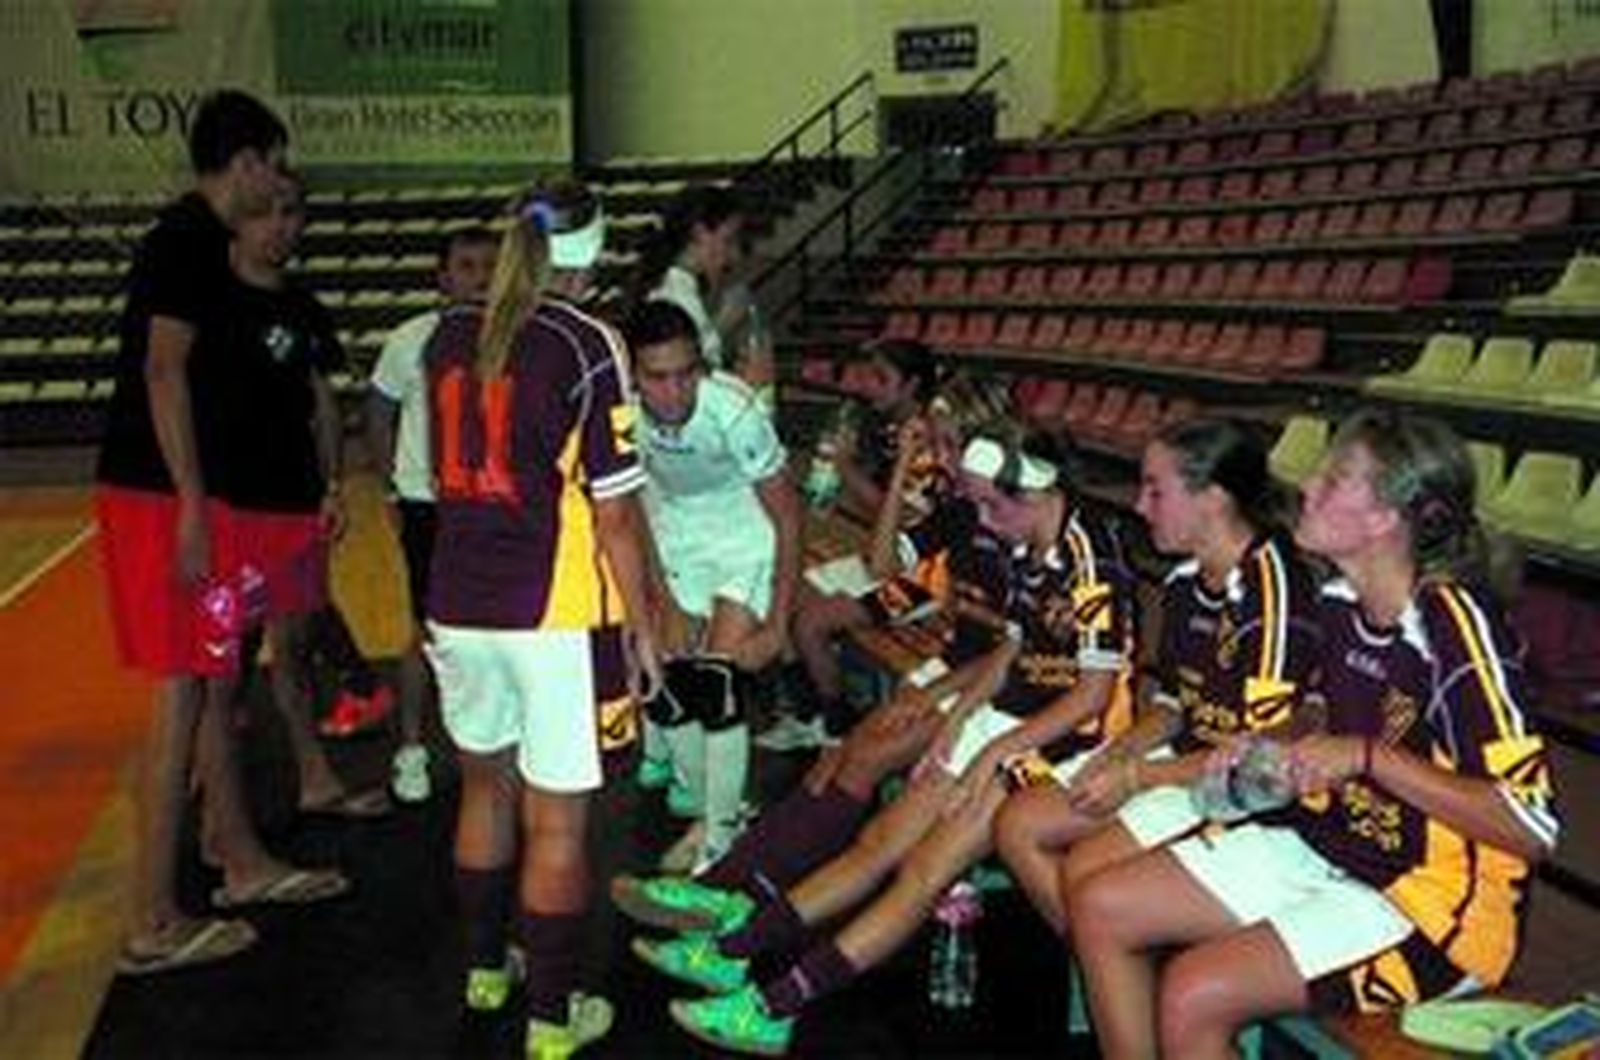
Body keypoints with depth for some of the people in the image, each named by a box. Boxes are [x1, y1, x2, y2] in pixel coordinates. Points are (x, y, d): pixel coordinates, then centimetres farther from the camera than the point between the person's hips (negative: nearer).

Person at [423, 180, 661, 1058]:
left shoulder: (449, 336, 5)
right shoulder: (586, 344, -11)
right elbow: (613, 507, -11)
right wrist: (641, 619, -3)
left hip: (458, 606, 6)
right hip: (556, 617, -6)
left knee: (487, 788, 23)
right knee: (556, 823, 5)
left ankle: (486, 970, 40)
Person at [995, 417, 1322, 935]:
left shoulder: (1274, 591, -21)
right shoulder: (1185, 582, 6)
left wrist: (1138, 775, -17)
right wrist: (1121, 750, -4)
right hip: (1182, 758, 9)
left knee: (1086, 866, -23)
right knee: (1018, 822, 1)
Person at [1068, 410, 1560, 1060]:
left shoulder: (1453, 622, -23)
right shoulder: (1339, 601, 1)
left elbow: (1531, 827, -25)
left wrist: (1367, 758, -26)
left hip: (1434, 902, -8)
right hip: (1329, 846, 8)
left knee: (1194, 995, -25)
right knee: (1099, 907, 0)